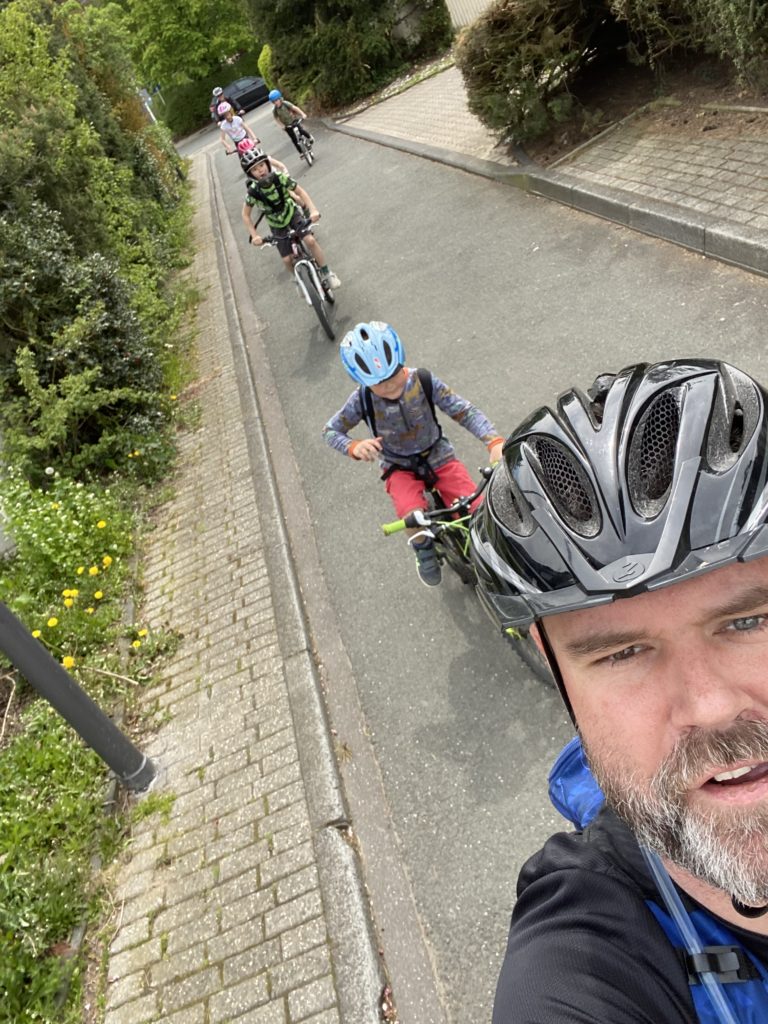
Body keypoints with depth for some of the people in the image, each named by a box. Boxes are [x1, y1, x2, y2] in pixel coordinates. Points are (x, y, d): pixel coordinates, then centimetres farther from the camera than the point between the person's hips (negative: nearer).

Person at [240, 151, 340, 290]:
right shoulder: (253, 191, -26)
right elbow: (246, 215, -13)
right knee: (287, 259, -4)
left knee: (310, 240, -22)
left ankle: (327, 273, -4)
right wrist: (254, 235, -23)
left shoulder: (280, 177, -25)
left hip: (292, 213, 0)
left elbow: (300, 192, -16)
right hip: (277, 224, 0)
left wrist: (313, 210, -30)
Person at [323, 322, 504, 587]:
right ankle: (423, 547, 5)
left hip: (438, 456, 1)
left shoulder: (424, 382, -20)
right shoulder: (362, 399, -20)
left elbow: (465, 411, -21)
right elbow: (330, 430, -8)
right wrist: (354, 447, -30)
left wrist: (495, 442, -38)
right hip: (399, 468, -1)